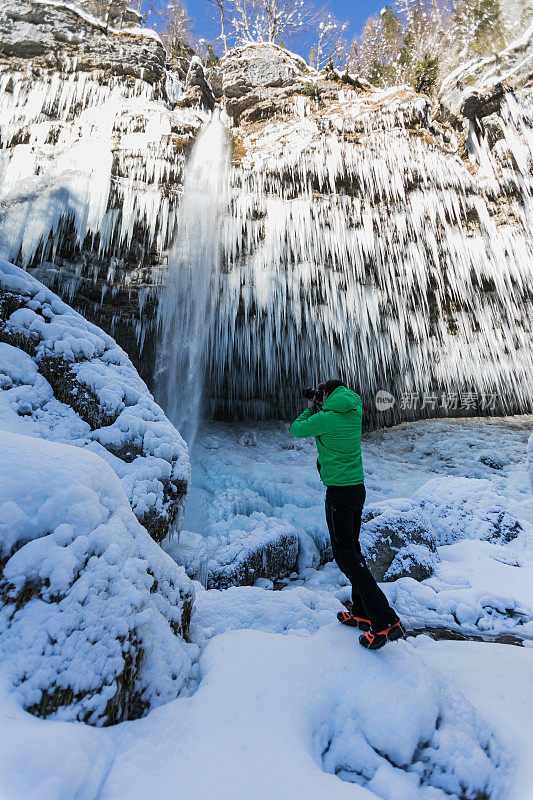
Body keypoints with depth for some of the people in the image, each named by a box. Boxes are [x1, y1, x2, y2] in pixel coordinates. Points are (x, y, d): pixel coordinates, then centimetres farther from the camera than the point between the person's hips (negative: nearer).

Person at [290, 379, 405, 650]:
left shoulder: (325, 419, -16)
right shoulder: (354, 412, 5)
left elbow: (296, 429, -1)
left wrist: (310, 410, 13)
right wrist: (319, 411, 26)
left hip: (339, 492, -8)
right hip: (358, 487, 8)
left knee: (346, 555, -3)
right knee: (352, 549, 17)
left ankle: (386, 621, -4)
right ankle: (362, 613, 26)